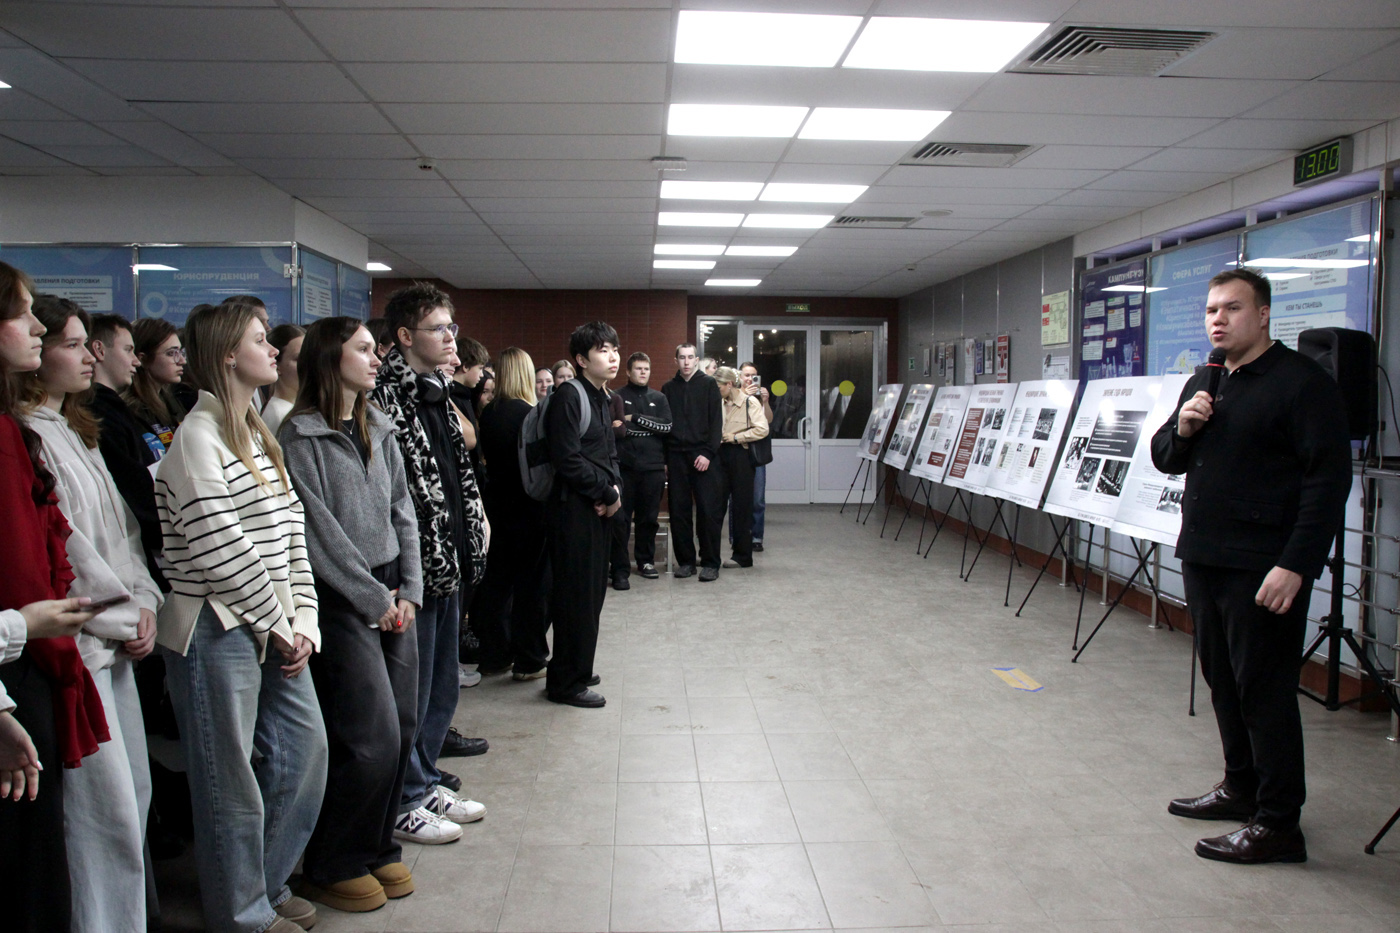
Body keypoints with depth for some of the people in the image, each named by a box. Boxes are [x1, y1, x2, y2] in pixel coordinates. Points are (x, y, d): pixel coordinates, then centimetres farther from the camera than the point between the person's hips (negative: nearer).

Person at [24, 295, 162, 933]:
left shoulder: (77, 432, 16)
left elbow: (121, 528, 17)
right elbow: (59, 549, -17)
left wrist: (143, 602, 5)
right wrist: (120, 619, -8)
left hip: (115, 641, 10)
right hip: (72, 647, -10)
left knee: (133, 791, 16)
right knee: (105, 809, -4)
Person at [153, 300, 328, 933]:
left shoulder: (257, 434, 14)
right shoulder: (198, 435, -12)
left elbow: (291, 530, 10)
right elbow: (219, 548, -19)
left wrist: (303, 619, 1)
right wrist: (277, 623, -11)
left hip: (274, 627, 9)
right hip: (217, 629, -9)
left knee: (305, 748, 14)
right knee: (231, 778, 3)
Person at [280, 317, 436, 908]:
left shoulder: (378, 429, 12)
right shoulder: (300, 436, -9)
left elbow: (402, 511, 11)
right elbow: (320, 533, -13)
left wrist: (409, 590, 2)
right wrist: (375, 599, -10)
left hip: (393, 596, 7)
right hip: (343, 600, -7)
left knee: (402, 728, 8)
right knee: (373, 739, -6)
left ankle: (377, 847, 27)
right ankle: (332, 866, 15)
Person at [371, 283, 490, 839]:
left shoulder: (437, 394, 15)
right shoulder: (387, 397, -15)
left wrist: (471, 539, 14)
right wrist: (418, 561, -22)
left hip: (450, 561, 10)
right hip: (418, 564, -9)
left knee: (442, 686, 18)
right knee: (412, 686, 2)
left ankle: (426, 782, 32)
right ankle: (405, 801, 17)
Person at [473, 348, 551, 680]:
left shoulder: (488, 412, 1)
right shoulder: (529, 414, -17)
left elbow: (487, 454, 9)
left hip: (498, 502, 6)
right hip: (529, 506, -6)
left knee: (497, 579, 14)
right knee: (530, 581, 4)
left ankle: (495, 656, 22)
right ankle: (529, 661, 11)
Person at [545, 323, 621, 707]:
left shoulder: (600, 398, 16)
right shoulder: (569, 398, -13)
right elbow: (569, 460, -20)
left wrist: (614, 489, 0)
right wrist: (608, 492, -11)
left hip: (598, 508, 9)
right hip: (573, 508, -9)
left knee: (593, 591, 14)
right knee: (576, 594, -4)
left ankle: (577, 670, 27)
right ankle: (567, 682, 7)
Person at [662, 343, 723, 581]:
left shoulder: (708, 385, 5)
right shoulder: (668, 388, 13)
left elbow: (716, 421, -2)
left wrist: (708, 452, -12)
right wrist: (663, 459, 5)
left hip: (702, 456, -3)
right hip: (676, 456, 3)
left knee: (708, 510, -4)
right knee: (679, 511, 3)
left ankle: (710, 563, 2)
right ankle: (685, 561, 12)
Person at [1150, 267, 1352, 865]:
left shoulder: (1302, 383, -10)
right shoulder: (1203, 383, 15)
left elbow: (1329, 480, -16)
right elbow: (1166, 460, 19)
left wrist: (1295, 565, -22)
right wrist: (1182, 428, -4)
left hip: (1264, 568, -8)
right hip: (1203, 558, 8)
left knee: (1265, 689, -4)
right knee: (1223, 680, 16)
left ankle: (1278, 824, 5)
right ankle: (1241, 786, 31)